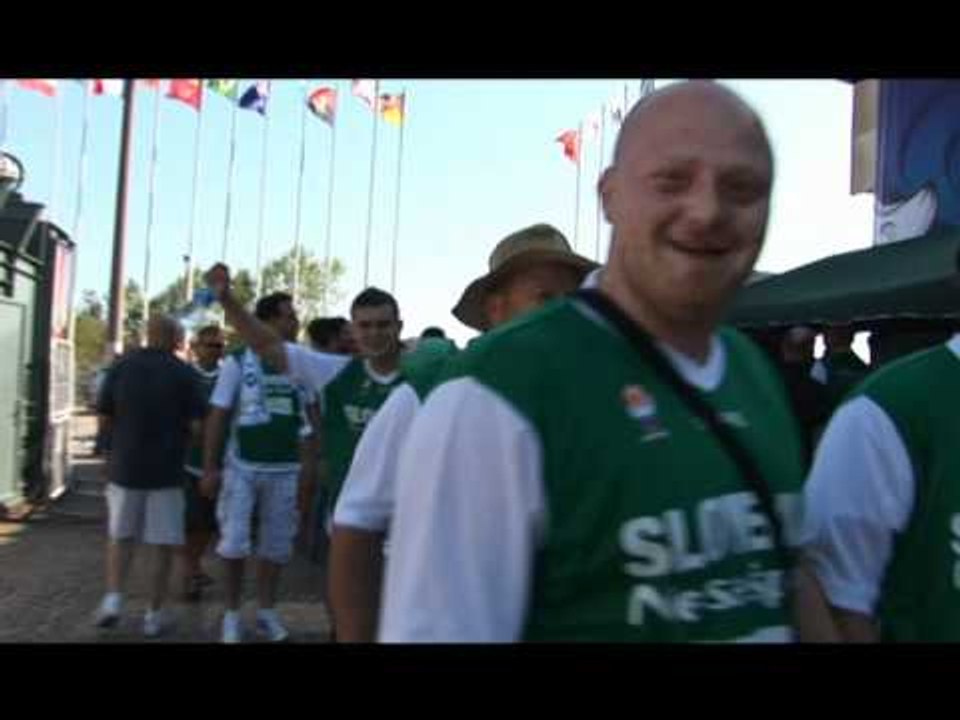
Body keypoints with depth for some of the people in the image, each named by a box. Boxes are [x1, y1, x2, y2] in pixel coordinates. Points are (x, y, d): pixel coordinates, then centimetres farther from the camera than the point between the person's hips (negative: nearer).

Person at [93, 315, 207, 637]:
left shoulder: (121, 366, 0)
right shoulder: (183, 372, -8)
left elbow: (104, 418, 3)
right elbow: (197, 425, -12)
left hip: (125, 466, 3)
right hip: (166, 470, -2)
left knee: (120, 536, 20)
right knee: (163, 543, 8)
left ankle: (113, 599, 7)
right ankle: (155, 614, 12)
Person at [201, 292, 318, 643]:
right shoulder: (238, 361, -6)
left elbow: (307, 421, 7)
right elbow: (217, 418, -4)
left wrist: (308, 468, 4)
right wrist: (209, 468, -7)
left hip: (285, 471, 3)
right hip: (242, 467, -3)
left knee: (276, 545, 10)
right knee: (234, 543, 1)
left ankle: (267, 612, 25)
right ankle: (232, 614, 19)